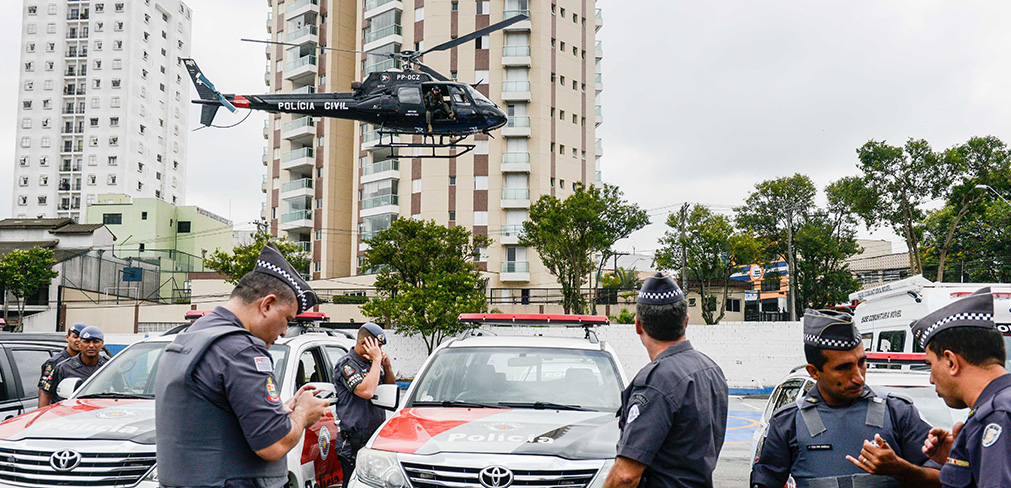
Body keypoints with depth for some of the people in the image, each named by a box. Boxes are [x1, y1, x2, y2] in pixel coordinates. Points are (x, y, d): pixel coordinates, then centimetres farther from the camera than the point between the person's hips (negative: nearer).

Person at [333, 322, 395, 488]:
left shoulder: (371, 363, 14)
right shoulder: (346, 364, -10)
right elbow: (366, 392, -25)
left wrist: (387, 366, 3)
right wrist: (376, 360, -17)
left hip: (377, 436, 8)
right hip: (355, 441, -7)